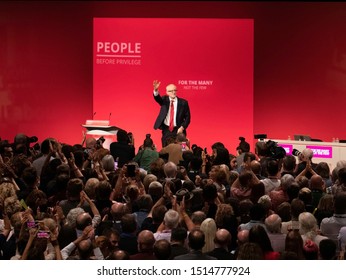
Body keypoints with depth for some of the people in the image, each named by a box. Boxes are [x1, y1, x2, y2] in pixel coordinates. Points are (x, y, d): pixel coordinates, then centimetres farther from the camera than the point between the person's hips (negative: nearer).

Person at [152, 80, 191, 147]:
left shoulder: (183, 102, 0)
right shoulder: (165, 100, 4)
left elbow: (187, 117, 3)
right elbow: (158, 98, -17)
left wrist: (182, 127, -11)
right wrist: (156, 90, -39)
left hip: (178, 131, -1)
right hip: (166, 130, 1)